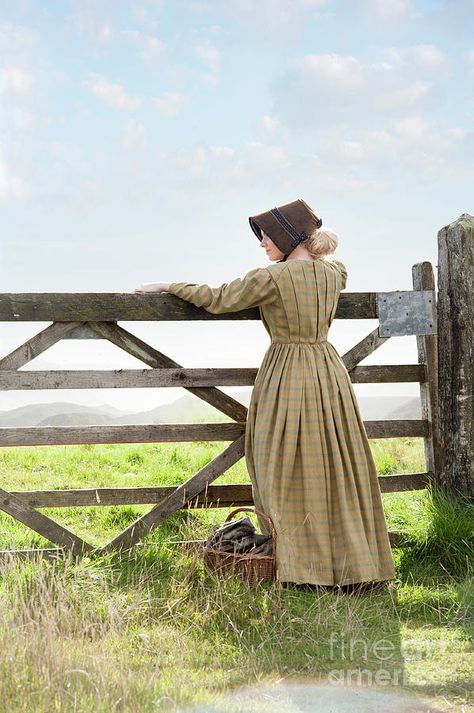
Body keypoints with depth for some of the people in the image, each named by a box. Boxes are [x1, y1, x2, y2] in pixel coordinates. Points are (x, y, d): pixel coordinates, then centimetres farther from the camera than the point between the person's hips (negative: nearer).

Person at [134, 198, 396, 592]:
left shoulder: (270, 277, -14)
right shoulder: (333, 272, 4)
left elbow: (217, 299, -5)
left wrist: (167, 286, 7)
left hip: (287, 376, -6)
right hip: (329, 370, 6)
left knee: (291, 473, 5)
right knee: (339, 467, 10)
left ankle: (308, 565, 12)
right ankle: (351, 561, 17)